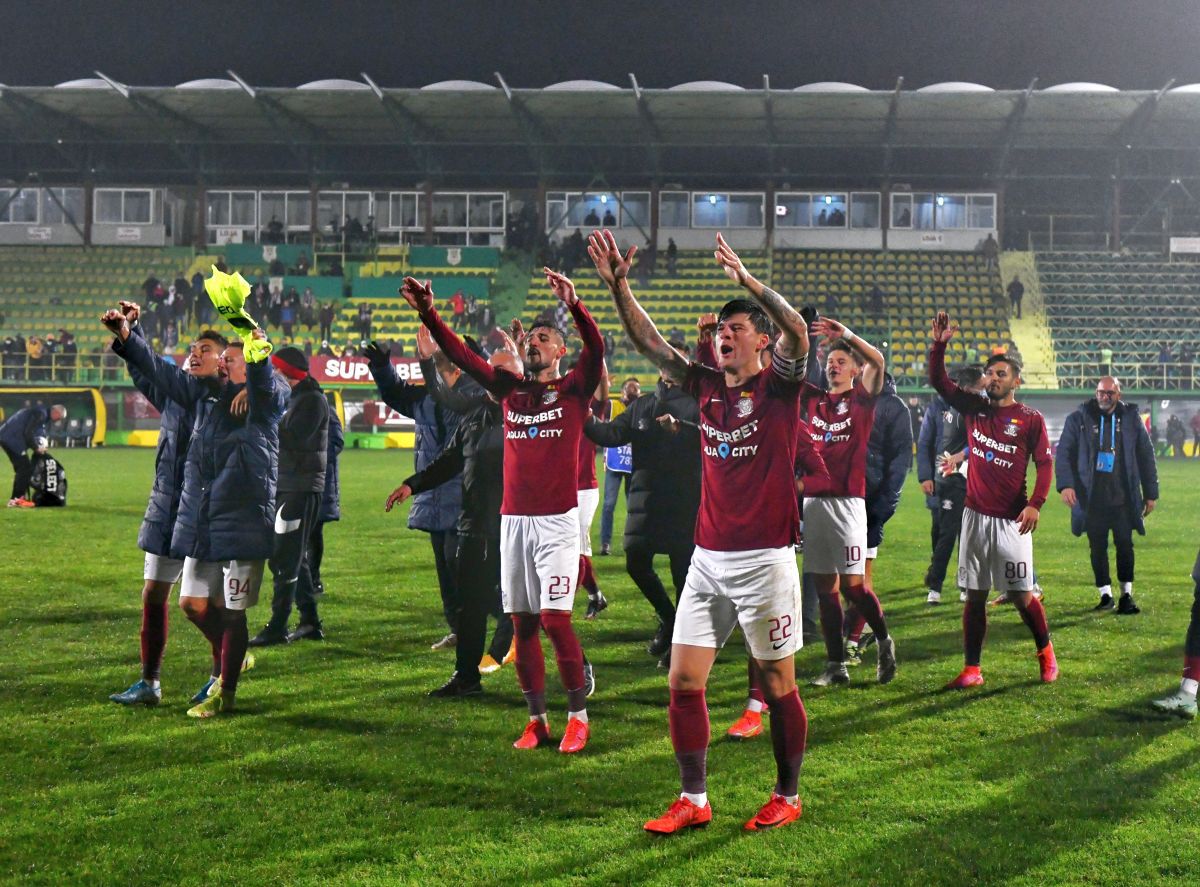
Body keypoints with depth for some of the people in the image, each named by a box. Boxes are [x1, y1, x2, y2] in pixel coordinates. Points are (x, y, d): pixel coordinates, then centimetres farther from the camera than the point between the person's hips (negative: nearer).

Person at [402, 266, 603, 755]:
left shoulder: (573, 390, 1)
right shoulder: (509, 390, 11)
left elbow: (596, 349, -17)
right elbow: (460, 354, 7)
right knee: (522, 623, 6)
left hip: (557, 522, -4)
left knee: (554, 619, -10)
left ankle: (578, 714, 4)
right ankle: (536, 718, 15)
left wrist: (575, 306, -32)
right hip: (513, 521, 5)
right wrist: (428, 314, -5)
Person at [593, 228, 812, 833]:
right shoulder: (705, 386, 9)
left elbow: (798, 332, -24)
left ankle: (787, 798, 22)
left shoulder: (779, 387, -5)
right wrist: (617, 285, -5)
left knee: (777, 685, 5)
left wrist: (746, 280, -33)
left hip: (765, 561, -5)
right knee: (683, 680, 2)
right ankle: (693, 802, 13)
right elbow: (646, 340, 7)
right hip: (708, 560, 5)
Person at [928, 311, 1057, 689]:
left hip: (1011, 521, -4)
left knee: (1022, 595, 1)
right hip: (975, 516, 4)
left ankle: (1045, 651, 25)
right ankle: (972, 670, 11)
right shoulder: (974, 408, 8)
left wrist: (1035, 504, -18)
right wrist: (939, 345, -8)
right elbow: (938, 381, 6)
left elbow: (1045, 464, -5)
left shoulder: (1030, 419, -3)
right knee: (975, 595, 6)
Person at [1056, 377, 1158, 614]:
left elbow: (1146, 456, 10)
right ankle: (1105, 594, 15)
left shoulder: (1131, 419, 5)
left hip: (1124, 497, 0)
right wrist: (1065, 484, -15)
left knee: (1125, 544, 0)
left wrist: (1151, 493, 8)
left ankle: (1126, 594, 12)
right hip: (1092, 497, 0)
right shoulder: (1079, 419, 1)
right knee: (1097, 547, 4)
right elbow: (1064, 453, -1)